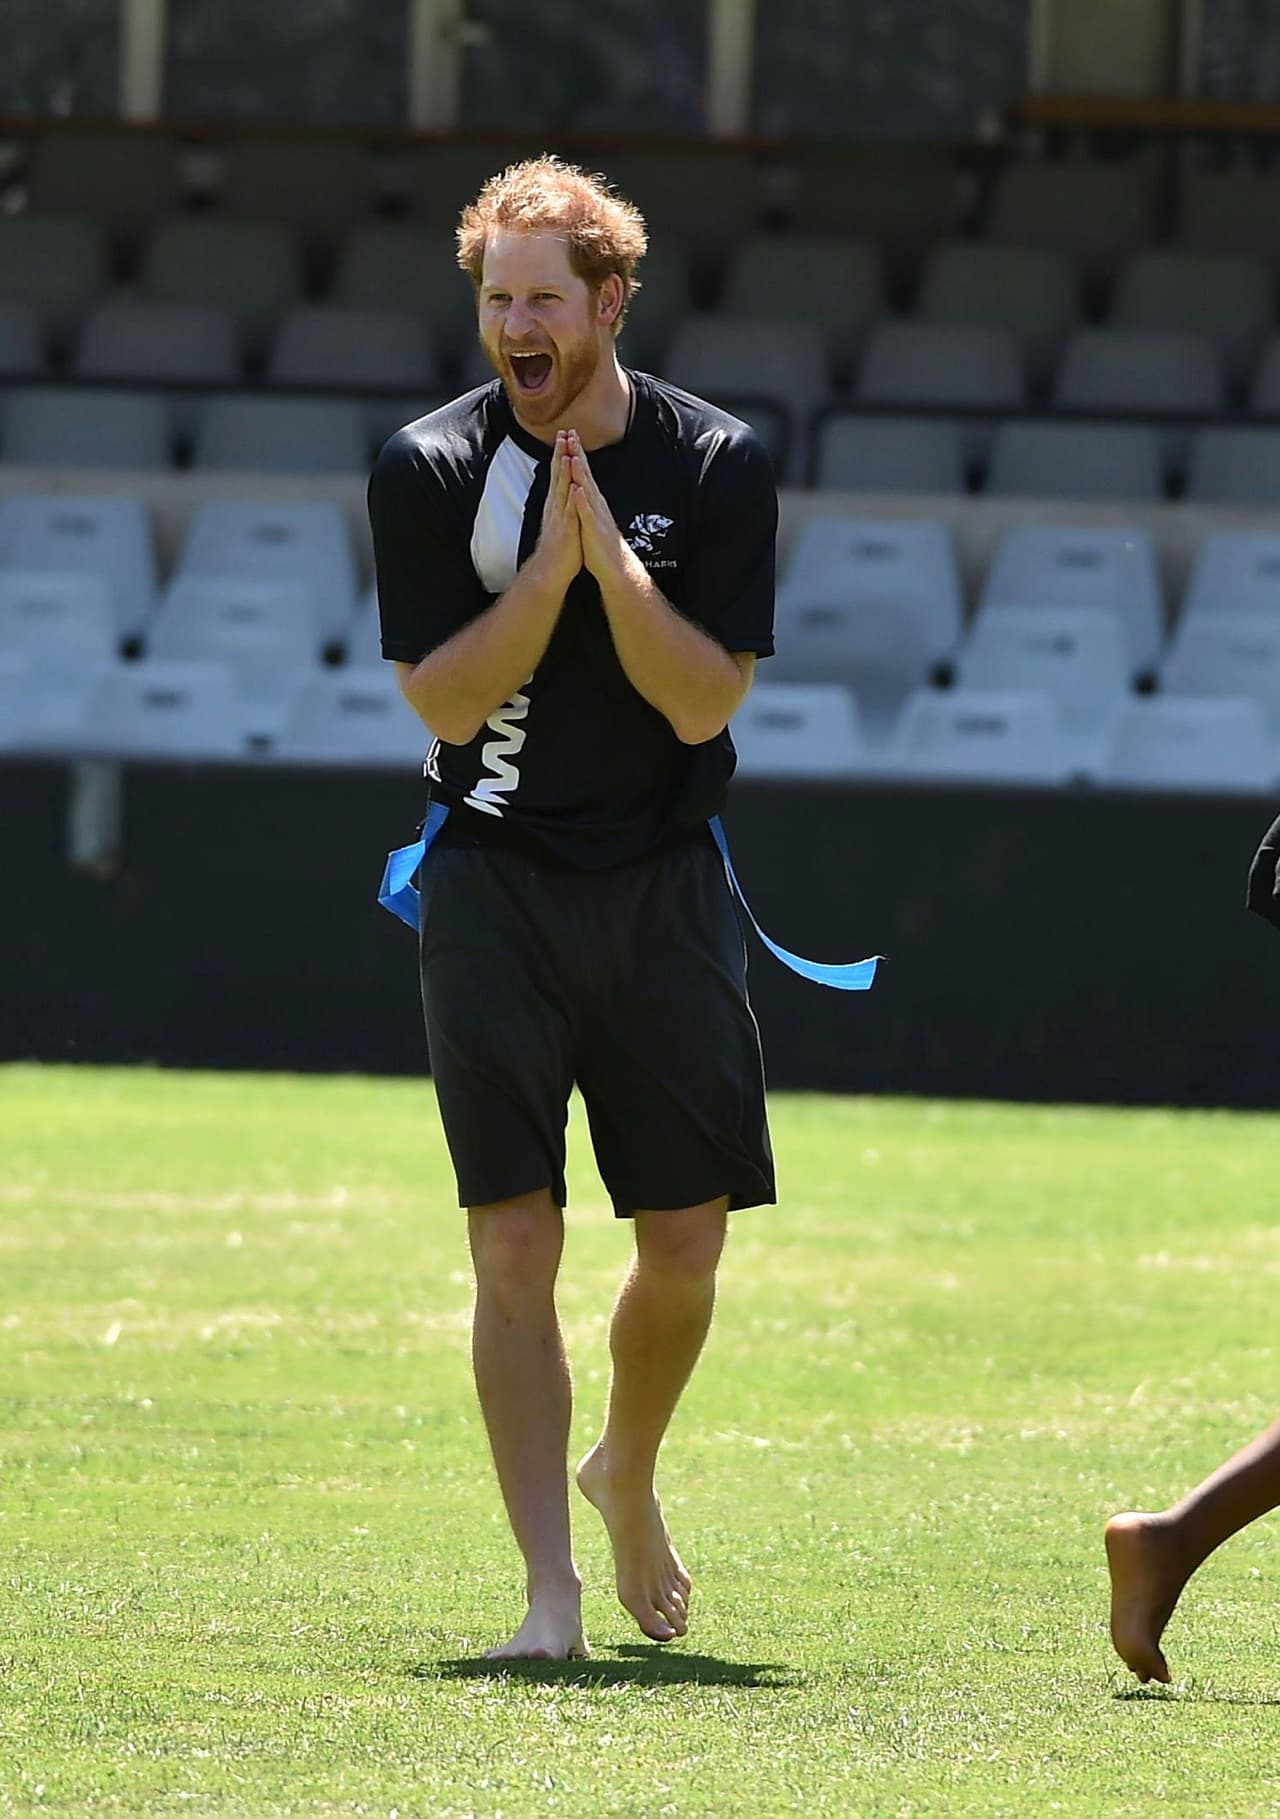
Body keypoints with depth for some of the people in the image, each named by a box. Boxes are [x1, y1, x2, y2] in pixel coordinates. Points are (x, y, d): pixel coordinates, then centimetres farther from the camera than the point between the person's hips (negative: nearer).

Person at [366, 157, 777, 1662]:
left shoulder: (717, 464, -2)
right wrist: (549, 566, -20)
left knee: (688, 1243, 3)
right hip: (495, 886, -1)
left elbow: (706, 700, -8)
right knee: (515, 1244, -9)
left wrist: (612, 557, -20)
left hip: (663, 888, 1)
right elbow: (442, 698, -9)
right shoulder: (429, 469, -3)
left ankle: (626, 1477, 33)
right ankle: (551, 1591, -7)